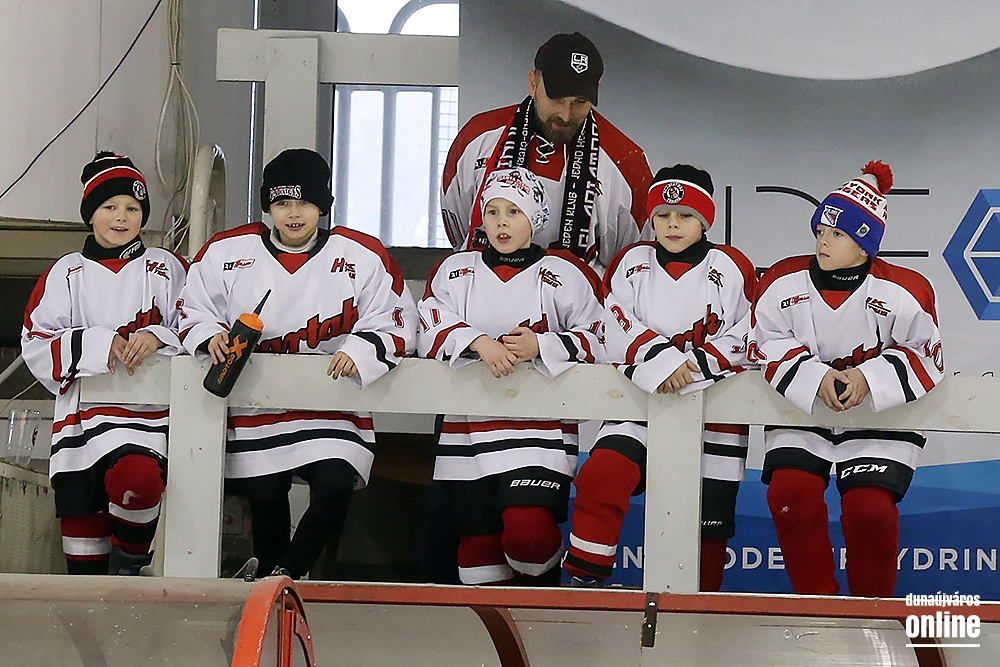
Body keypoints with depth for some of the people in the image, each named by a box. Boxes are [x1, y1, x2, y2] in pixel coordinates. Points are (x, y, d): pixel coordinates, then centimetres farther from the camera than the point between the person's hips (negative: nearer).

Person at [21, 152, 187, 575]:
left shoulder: (167, 269, 11)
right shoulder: (66, 273, 13)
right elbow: (35, 345, 5)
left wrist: (156, 337, -13)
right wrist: (100, 343, -9)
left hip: (149, 408, -2)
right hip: (82, 409, 3)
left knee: (136, 477, -30)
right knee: (80, 510, 1)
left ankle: (130, 562, -4)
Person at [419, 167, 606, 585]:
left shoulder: (565, 275, 5)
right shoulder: (455, 269, 12)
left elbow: (596, 341, 1)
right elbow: (432, 328, 1)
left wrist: (541, 345, -15)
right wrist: (478, 342, -17)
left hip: (541, 423, -3)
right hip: (467, 425, 3)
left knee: (528, 530, -19)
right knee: (478, 538, 4)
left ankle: (543, 592, 11)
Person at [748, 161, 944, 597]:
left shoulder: (903, 292, -11)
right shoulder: (783, 282, -5)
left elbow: (925, 358, -5)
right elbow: (766, 347, -1)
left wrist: (869, 378, -22)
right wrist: (815, 378, -18)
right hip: (800, 414, 2)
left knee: (869, 507, -21)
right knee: (789, 492, -22)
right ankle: (816, 599, -3)